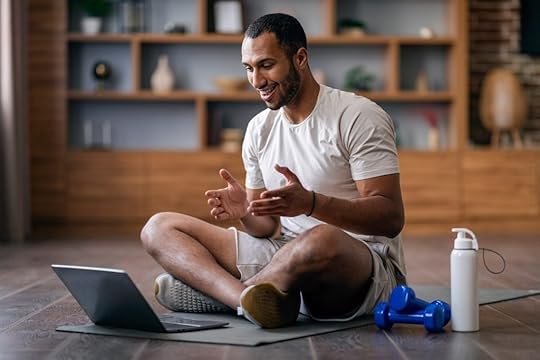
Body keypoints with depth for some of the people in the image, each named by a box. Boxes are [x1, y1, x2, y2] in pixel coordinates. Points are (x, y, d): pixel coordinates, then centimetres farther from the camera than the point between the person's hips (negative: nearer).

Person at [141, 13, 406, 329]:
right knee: (160, 227, -2)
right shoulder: (260, 129, 11)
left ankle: (221, 290, -18)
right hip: (287, 256, 7)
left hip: (366, 262, -7)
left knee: (322, 241, -45)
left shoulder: (358, 116, -8)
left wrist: (311, 203, -30)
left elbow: (391, 217, -15)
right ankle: (248, 299, -29)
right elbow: (268, 226, 14)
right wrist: (247, 212, -11)